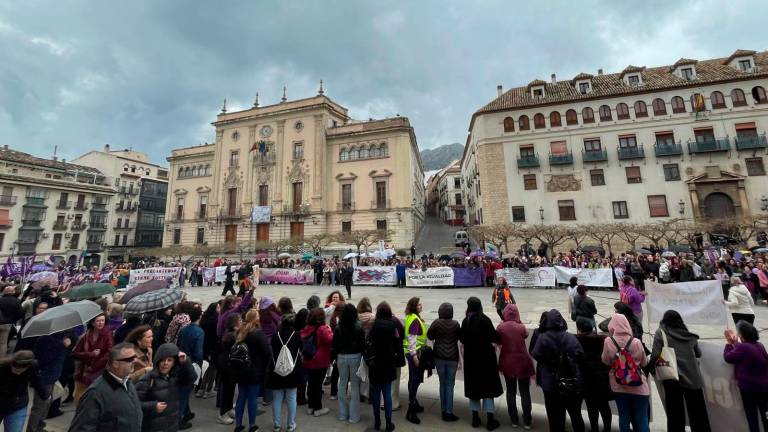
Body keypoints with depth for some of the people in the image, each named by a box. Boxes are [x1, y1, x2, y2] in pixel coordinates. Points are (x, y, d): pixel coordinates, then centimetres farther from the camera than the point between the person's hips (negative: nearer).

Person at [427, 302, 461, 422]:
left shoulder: (436, 323, -11)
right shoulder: (455, 324, -13)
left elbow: (429, 336, -1)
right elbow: (459, 338, -1)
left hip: (439, 357, 1)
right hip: (452, 357, -1)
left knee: (442, 383, 16)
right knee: (450, 385, 9)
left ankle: (443, 410, 25)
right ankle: (449, 413, 13)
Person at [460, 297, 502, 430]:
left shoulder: (465, 321, -8)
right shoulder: (485, 320, -17)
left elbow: (462, 339, -1)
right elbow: (494, 337, -16)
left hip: (470, 358, 2)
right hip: (486, 357, -2)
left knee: (473, 386, 15)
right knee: (488, 386, 12)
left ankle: (475, 418, 26)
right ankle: (490, 420, 19)